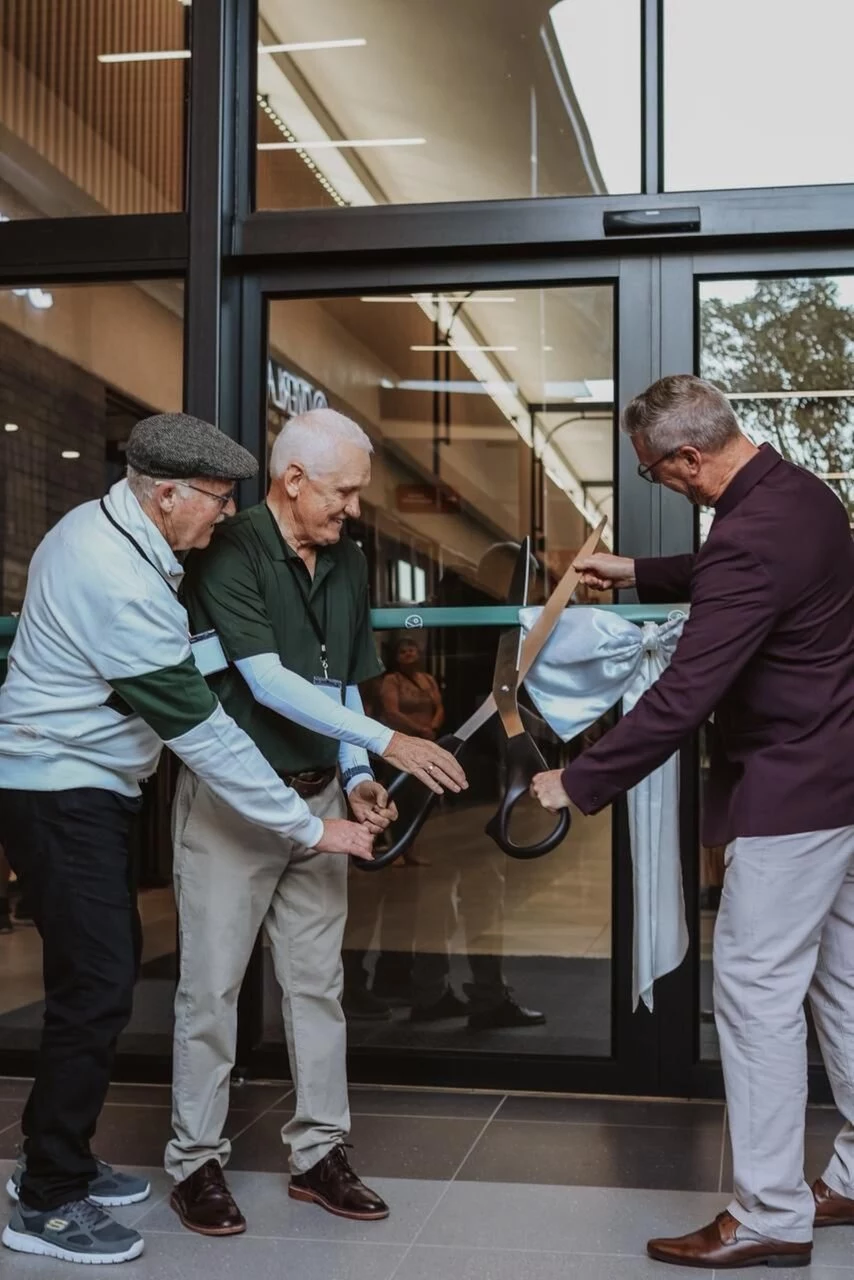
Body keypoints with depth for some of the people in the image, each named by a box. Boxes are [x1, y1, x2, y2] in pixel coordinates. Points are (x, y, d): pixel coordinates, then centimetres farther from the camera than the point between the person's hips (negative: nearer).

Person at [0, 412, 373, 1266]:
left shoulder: (95, 524, 4)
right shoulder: (124, 587, -27)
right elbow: (201, 732, -25)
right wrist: (310, 828, -19)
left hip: (71, 786, 10)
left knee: (104, 969, 15)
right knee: (96, 987, -6)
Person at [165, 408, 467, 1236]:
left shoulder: (349, 566, 8)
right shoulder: (230, 554, -14)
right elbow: (269, 683, -22)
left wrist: (356, 779, 0)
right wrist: (390, 744, -25)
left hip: (317, 798, 6)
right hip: (230, 799, -6)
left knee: (316, 981, 10)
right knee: (211, 985, 2)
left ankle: (318, 1153, 20)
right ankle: (195, 1161, 15)